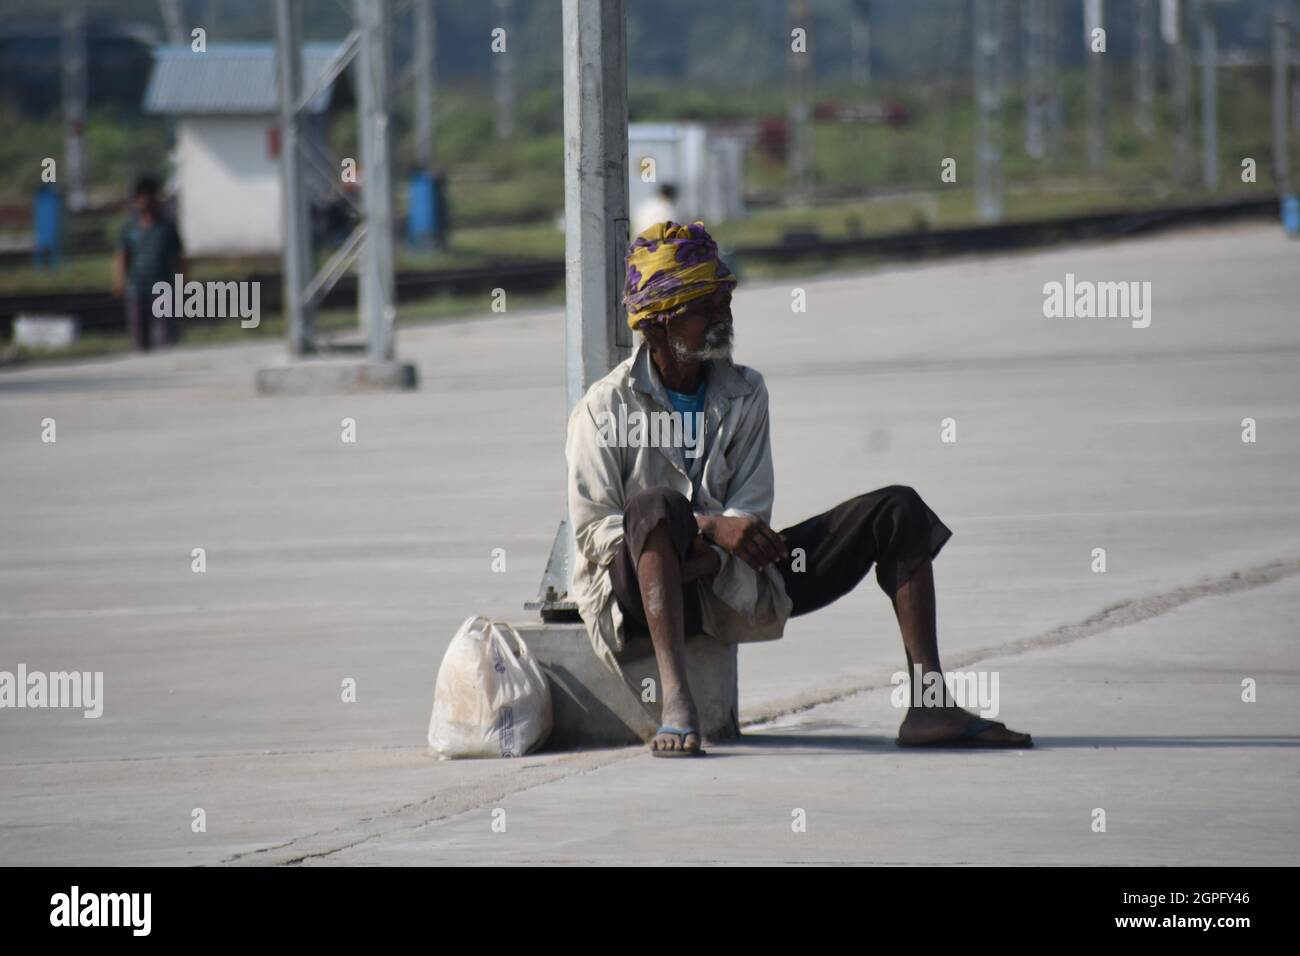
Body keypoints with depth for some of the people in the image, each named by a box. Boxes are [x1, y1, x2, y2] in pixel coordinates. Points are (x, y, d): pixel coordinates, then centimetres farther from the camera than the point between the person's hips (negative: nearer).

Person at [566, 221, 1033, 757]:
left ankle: (930, 706, -19)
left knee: (896, 510, -6)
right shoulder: (605, 409, -4)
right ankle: (675, 703, -51)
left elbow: (750, 511, 3)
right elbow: (594, 531, -12)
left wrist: (714, 557, -21)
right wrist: (709, 527, -23)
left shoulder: (744, 394, 10)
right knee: (656, 504, -40)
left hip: (732, 586, 5)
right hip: (643, 588, -5)